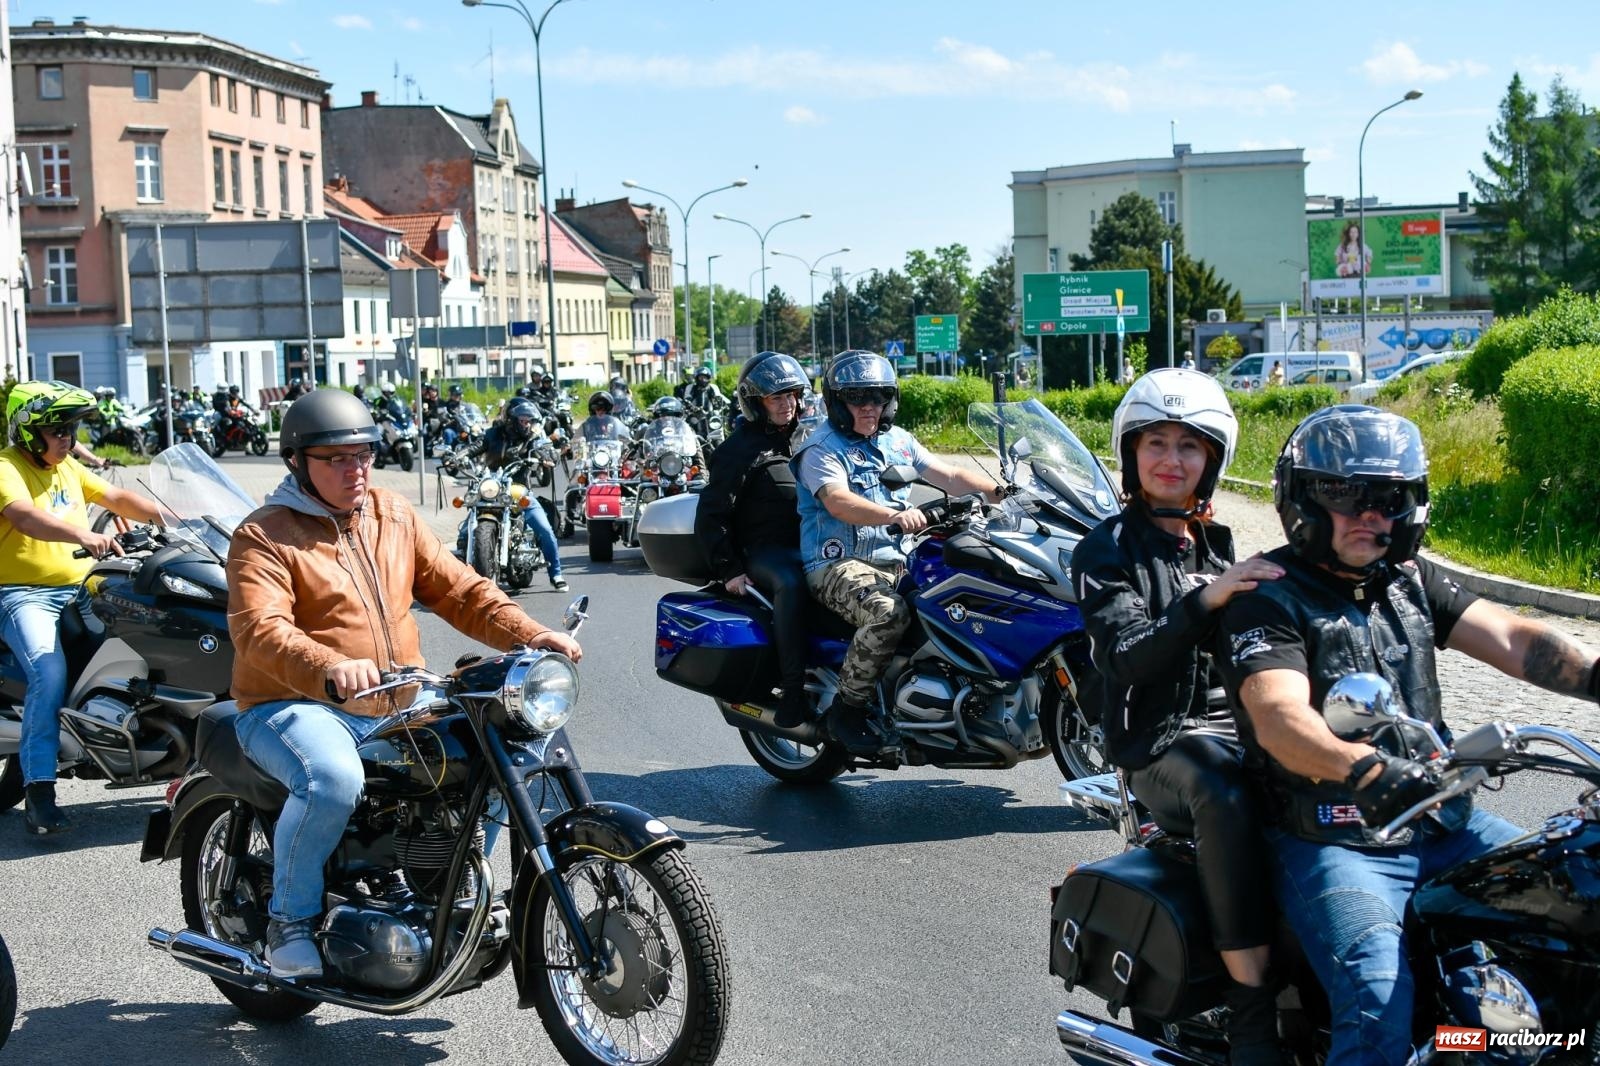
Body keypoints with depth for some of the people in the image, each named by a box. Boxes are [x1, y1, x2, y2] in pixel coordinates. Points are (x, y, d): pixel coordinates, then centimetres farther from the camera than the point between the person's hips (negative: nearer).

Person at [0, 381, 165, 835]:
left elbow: (116, 498, 19)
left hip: (81, 588, 8)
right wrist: (83, 536, -47)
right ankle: (38, 790, -26)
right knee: (50, 673, -29)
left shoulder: (69, 467, 16)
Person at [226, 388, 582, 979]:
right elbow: (259, 630, -22)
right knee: (333, 780, -36)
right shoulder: (264, 537, -6)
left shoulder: (395, 515, 14)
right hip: (296, 707, -6)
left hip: (398, 709, 6)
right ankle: (290, 920, -13)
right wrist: (331, 669, -42)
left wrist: (529, 635, -6)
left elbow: (458, 589, 11)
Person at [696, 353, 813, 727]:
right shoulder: (739, 450, -1)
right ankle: (792, 692, -38)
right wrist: (728, 569, -13)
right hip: (763, 551, -6)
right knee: (791, 583, -37)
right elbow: (711, 514, -5)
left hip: (807, 544, 6)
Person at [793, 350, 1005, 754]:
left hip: (896, 561, 7)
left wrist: (1000, 492, -4)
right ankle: (847, 707, -20)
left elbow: (949, 476, 12)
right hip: (839, 565, -7)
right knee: (889, 613, -35)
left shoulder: (897, 440, 17)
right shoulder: (821, 450, -6)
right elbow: (839, 501, -24)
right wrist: (894, 515, -41)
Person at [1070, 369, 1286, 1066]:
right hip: (1160, 740, -5)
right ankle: (1252, 1009, -35)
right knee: (1225, 794, -38)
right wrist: (1203, 599, -26)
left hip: (1236, 722, 5)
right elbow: (1128, 658, -12)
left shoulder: (1219, 545, 22)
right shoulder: (1106, 552, 3)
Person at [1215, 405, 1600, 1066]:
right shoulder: (1267, 597, -7)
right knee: (1379, 1000, -27)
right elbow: (1279, 717, -24)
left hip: (1442, 824, 7)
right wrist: (1366, 769, -44)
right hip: (1334, 844, -7)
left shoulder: (1411, 582, 13)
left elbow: (1512, 640, -1)